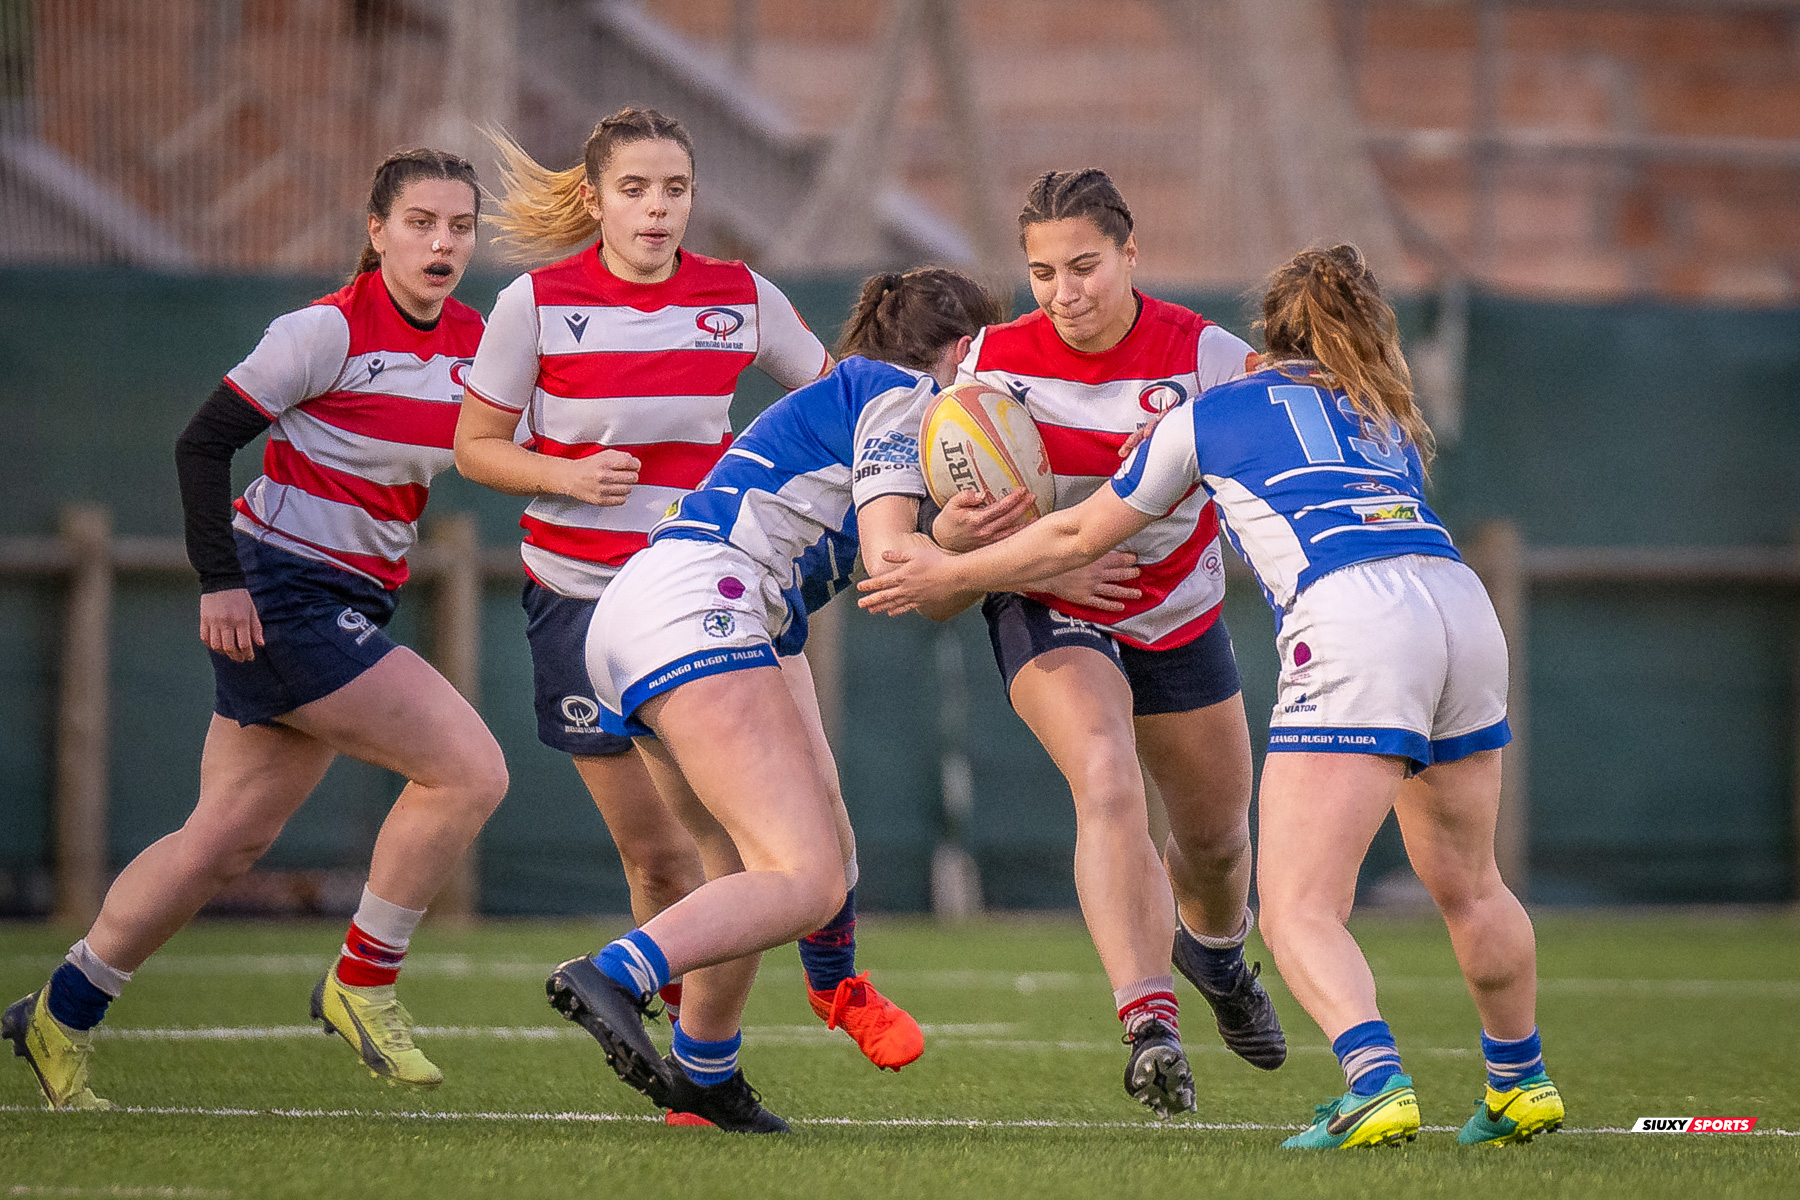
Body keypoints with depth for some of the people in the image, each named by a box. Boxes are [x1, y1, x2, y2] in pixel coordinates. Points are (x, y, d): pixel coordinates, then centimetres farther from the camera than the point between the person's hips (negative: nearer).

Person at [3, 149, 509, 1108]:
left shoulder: (469, 342, 7)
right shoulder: (331, 329, -13)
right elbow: (203, 441, -12)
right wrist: (220, 578, -18)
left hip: (348, 609, 8)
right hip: (280, 593, -8)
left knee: (227, 839, 11)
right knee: (469, 768, -17)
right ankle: (361, 981, -3)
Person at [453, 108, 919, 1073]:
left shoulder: (742, 299, -1)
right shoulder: (538, 304, -7)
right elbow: (476, 447, 0)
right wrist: (567, 475, -18)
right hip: (583, 597, -1)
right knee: (655, 849, -1)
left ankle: (836, 982, 19)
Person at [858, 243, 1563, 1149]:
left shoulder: (1210, 414, 19)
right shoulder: (1388, 418, 31)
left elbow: (1078, 537, 27)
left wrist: (947, 574, 41)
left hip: (1352, 631, -5)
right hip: (1463, 606, 5)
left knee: (1298, 912, -7)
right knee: (1466, 885, 24)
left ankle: (1376, 1086, -29)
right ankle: (1522, 1089, 33)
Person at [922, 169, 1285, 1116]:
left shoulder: (1200, 354, -16)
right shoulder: (995, 360, -13)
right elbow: (959, 511, -8)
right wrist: (953, 533, -33)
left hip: (1178, 616, 2)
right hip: (1048, 610, -2)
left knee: (1216, 839, 15)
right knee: (1106, 781, -30)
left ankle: (1214, 950, 51)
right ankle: (1149, 1020, -36)